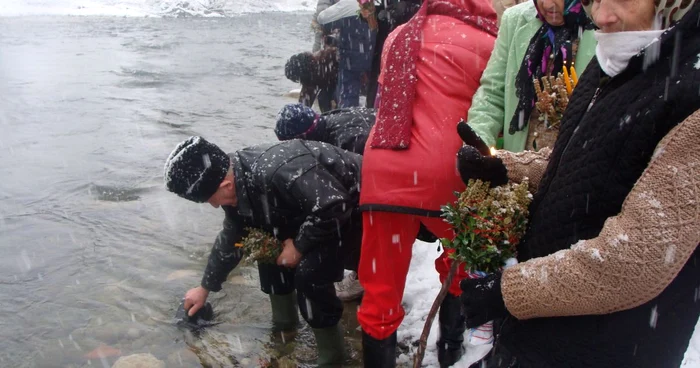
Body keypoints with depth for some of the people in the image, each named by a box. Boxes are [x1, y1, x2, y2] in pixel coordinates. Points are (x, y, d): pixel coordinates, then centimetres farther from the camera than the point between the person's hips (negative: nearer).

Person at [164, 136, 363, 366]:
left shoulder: (277, 171, -36)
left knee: (309, 272, -21)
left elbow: (332, 207, -36)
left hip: (353, 206, -9)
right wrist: (205, 288, 21)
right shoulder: (238, 184, -3)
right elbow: (231, 238, 12)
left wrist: (299, 246, -21)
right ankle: (284, 321, 24)